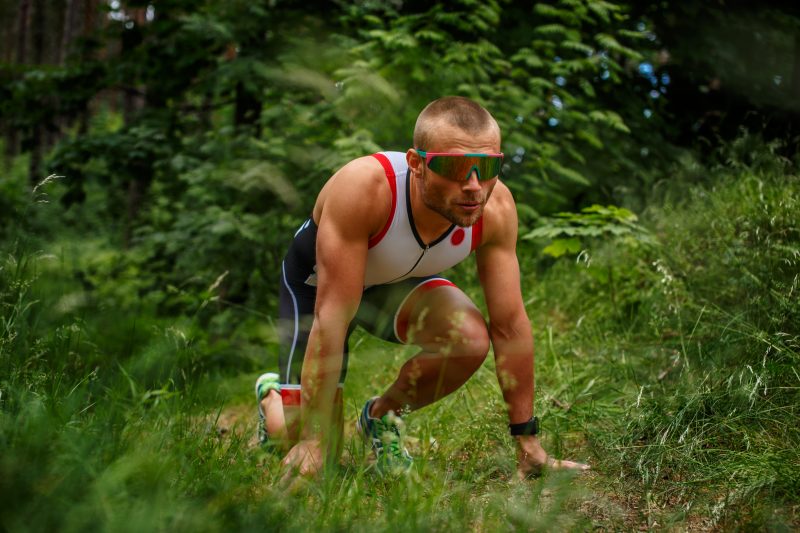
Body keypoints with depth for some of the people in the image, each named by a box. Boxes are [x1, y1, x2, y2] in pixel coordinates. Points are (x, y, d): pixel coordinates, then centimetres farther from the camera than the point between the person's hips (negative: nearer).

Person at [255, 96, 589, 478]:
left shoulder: (496, 207, -27)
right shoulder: (363, 188, -41)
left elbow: (510, 325, -19)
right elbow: (331, 320, -39)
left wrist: (528, 443, -16)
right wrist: (313, 442, -37)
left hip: (395, 281, 4)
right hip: (317, 282, -3)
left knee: (472, 341, -28)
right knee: (312, 458, -9)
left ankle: (382, 415, 2)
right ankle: (272, 395, 27)